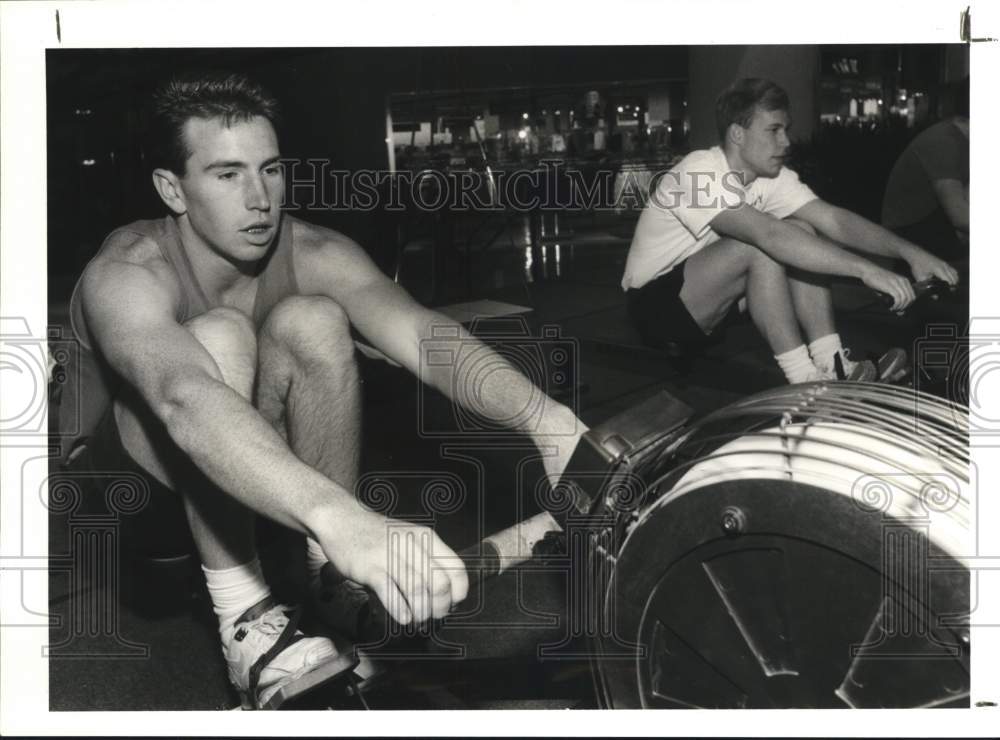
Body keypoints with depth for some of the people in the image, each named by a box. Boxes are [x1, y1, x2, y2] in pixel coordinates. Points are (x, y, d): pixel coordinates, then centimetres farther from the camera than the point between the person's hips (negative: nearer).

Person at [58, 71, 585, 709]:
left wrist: (545, 417, -56)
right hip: (111, 468, -4)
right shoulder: (127, 275, -32)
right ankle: (245, 620, -26)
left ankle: (333, 583, -15)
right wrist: (341, 521, -71)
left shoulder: (311, 254, -20)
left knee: (315, 322, -26)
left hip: (245, 449, 4)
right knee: (219, 338, -35)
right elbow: (185, 400, -53)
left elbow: (421, 332, -36)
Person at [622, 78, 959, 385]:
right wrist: (865, 269, -46)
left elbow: (833, 219, -10)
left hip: (704, 303, 8)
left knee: (802, 233, -9)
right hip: (654, 305, -8)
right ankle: (805, 381, -25)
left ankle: (831, 364, -15)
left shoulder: (771, 176, -2)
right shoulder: (698, 173, -26)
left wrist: (909, 252, -24)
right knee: (761, 246, -30)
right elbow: (768, 233, -40)